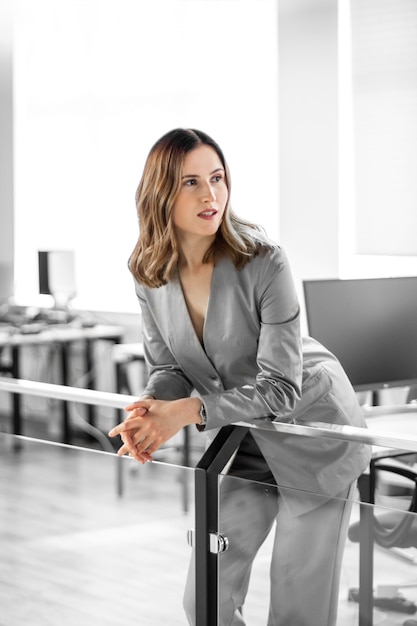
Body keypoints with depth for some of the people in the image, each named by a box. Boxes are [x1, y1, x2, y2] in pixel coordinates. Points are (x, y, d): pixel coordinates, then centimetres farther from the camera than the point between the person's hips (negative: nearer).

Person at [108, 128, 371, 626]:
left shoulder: (264, 261, -26)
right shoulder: (149, 274, -10)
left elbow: (281, 386, -27)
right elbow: (167, 369, -2)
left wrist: (192, 410, -36)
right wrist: (152, 413, -24)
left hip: (312, 434, -5)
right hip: (242, 443, 5)